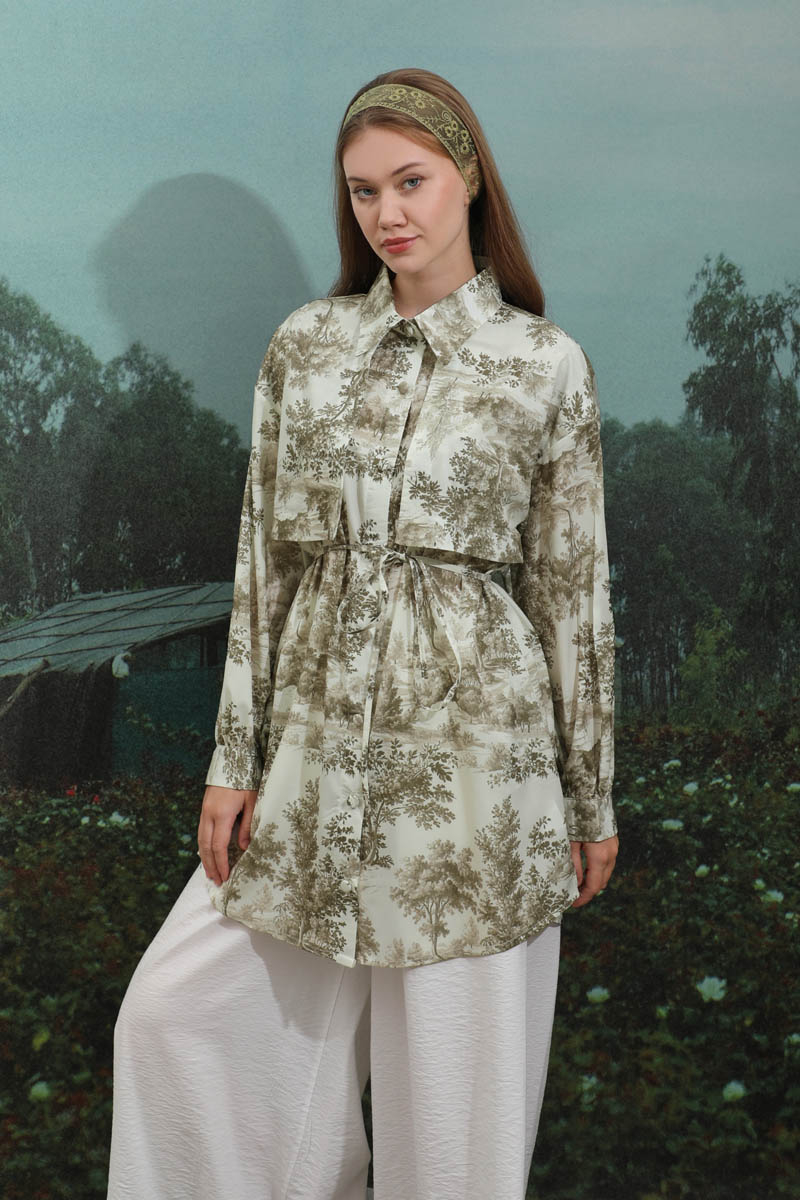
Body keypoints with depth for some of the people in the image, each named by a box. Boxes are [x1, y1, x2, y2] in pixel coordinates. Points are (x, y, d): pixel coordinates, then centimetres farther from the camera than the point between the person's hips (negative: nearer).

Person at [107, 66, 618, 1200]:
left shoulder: (547, 363, -2)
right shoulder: (304, 345, 5)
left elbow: (574, 588, 1)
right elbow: (263, 558, 6)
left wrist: (592, 801, 4)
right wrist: (234, 760, 3)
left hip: (474, 740, -3)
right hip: (317, 736, 4)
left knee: (455, 1073, 8)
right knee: (175, 1009, 8)